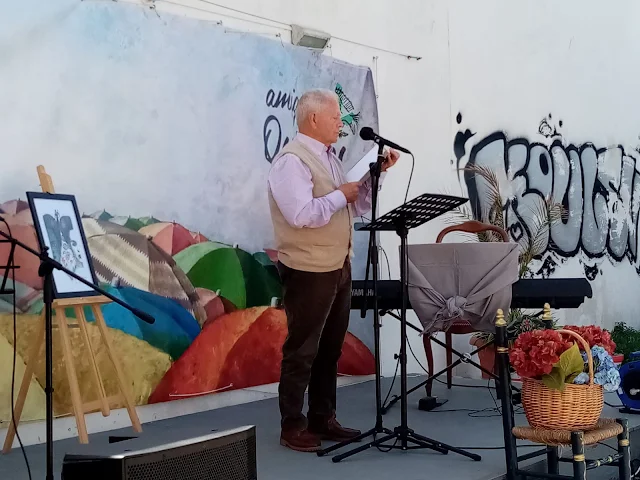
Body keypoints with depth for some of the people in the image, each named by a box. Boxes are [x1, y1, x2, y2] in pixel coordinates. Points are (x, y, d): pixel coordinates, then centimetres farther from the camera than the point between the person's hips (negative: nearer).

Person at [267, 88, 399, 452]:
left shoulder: (329, 158, 14)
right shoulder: (292, 160, -15)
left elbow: (358, 206, 15)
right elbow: (302, 215, -28)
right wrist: (340, 194, -16)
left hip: (339, 267, 9)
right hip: (309, 271, -9)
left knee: (331, 348, 15)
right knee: (302, 350, 1)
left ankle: (322, 419, 27)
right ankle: (292, 426, 12)